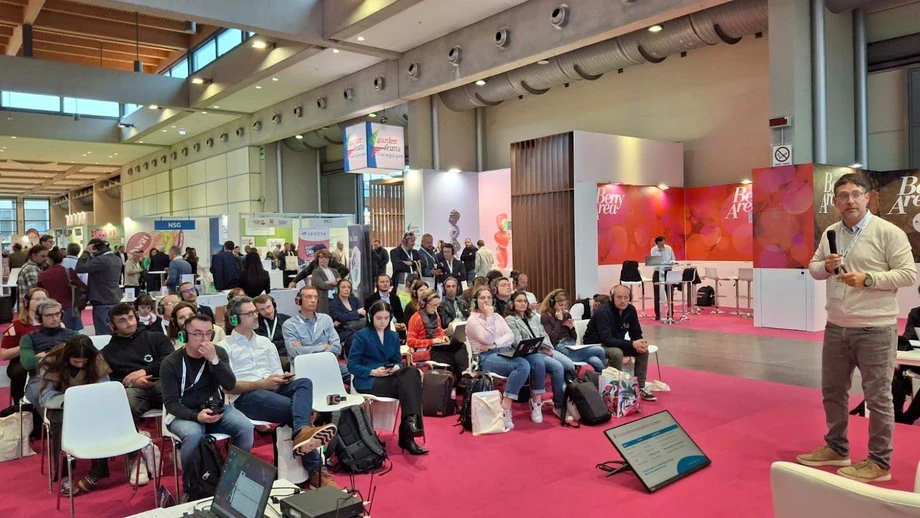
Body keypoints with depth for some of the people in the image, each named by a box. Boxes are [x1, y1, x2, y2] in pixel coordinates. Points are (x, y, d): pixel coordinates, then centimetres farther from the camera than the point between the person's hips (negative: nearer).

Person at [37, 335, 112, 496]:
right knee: (62, 421, -36)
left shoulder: (97, 362, -12)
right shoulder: (51, 363, -15)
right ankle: (63, 475, -28)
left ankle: (96, 472, -22)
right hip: (59, 407, -1)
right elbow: (46, 398, -14)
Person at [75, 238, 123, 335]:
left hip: (103, 302, -9)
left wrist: (86, 252, -10)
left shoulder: (101, 260, -17)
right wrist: (90, 255, 13)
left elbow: (80, 268, -20)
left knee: (103, 334, -5)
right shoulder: (117, 259, 10)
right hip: (115, 301, 9)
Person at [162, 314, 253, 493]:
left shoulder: (219, 353, -1)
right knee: (193, 434, -36)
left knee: (245, 427, -23)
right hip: (183, 414, -3)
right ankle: (190, 486, -12)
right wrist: (196, 416, -30)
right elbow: (171, 402, -12)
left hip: (216, 408, 3)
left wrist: (214, 360, -26)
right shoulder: (171, 363, -10)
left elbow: (230, 386, -12)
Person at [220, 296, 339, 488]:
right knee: (297, 407, -32)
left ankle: (302, 433, -55)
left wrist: (282, 379, -5)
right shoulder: (224, 347, 8)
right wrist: (261, 384, -15)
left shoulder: (265, 342, 26)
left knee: (304, 382, -31)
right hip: (246, 397, -5)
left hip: (273, 390, 5)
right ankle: (315, 471, -35)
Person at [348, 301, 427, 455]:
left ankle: (411, 422, -38)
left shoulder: (394, 336, 17)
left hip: (391, 378, 5)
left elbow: (398, 361, 15)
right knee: (408, 384, -31)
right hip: (369, 381, -5)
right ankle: (406, 436, -34)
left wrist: (396, 367, -10)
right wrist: (373, 372, -20)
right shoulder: (362, 335, 0)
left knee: (412, 372, -30)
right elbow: (352, 365, -6)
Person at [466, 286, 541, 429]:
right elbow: (488, 339, -13)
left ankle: (536, 403, -7)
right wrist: (489, 317, -8)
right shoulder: (472, 320, 1)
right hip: (487, 358, -6)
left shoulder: (497, 316, 20)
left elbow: (511, 336, 6)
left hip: (505, 353, 6)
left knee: (538, 363, -20)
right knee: (523, 365, -33)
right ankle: (505, 408, -32)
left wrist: (494, 344, -11)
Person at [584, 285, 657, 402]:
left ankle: (640, 387, 0)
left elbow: (636, 334, 0)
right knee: (617, 353, -35)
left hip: (616, 343, 7)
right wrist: (632, 344, -39)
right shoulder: (603, 312, -28)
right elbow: (607, 340, -34)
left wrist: (640, 343, -24)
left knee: (643, 350, -10)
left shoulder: (630, 310, -7)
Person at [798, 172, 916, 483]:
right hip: (836, 327, 6)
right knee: (832, 390, 16)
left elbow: (909, 274, -12)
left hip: (875, 329, -6)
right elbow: (813, 268, 15)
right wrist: (825, 266, -7)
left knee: (877, 396, 4)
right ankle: (836, 448, 33)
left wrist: (868, 278, -22)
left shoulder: (888, 232, -10)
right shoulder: (830, 233, 8)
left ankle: (880, 462, 17)